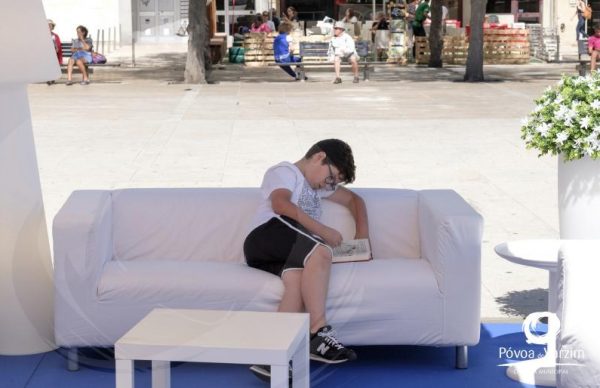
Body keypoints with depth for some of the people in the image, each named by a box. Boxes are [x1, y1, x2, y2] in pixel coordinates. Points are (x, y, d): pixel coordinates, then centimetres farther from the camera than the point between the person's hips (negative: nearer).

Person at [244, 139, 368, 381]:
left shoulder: (316, 186, 35)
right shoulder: (284, 172, 9)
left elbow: (354, 199, 43)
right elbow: (280, 205, -12)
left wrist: (362, 235, 24)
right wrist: (324, 231, -14)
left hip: (292, 254, 6)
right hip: (265, 238, -6)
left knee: (297, 278, -32)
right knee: (321, 251, -34)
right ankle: (319, 334, -37)